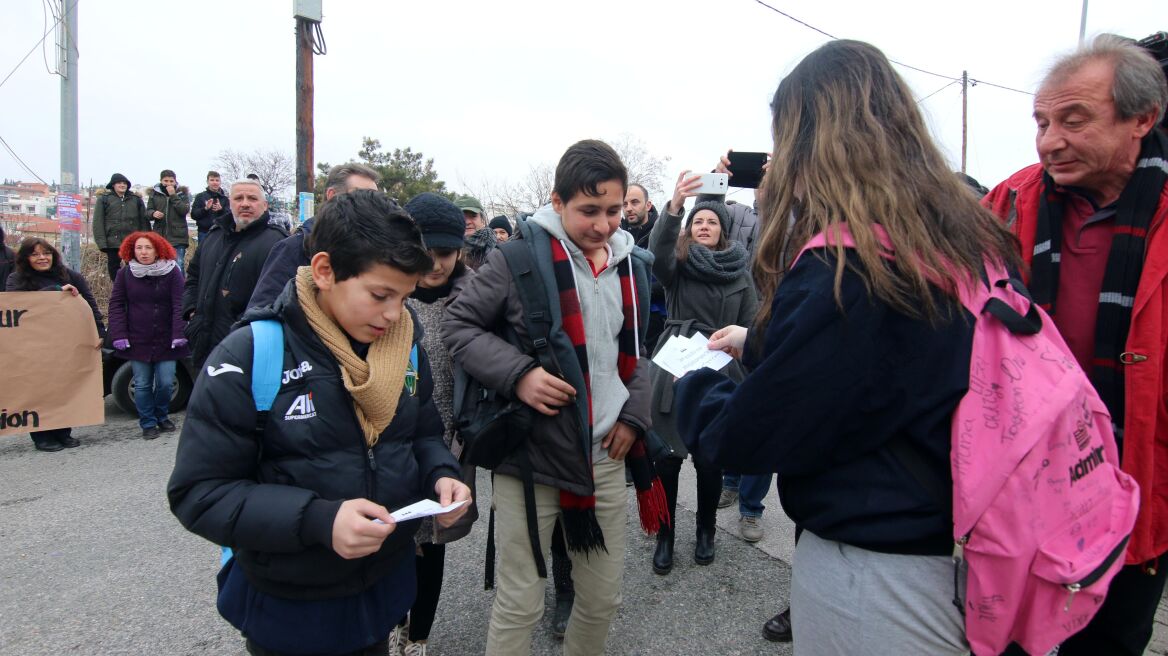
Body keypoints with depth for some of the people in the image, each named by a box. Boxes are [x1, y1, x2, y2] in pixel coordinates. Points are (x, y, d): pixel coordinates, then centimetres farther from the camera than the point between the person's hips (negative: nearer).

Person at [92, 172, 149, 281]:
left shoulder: (136, 199, 8)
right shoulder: (104, 198, 3)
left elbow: (144, 220, 6)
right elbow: (98, 222, -1)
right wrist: (101, 242, -10)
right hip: (113, 242, 0)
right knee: (114, 268, 7)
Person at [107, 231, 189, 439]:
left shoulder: (172, 272, -2)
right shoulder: (125, 274, 4)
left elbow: (179, 304, -7)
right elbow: (116, 305, 3)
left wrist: (179, 334, -15)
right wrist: (119, 335, -6)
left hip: (165, 340, -1)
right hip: (138, 341, 1)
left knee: (166, 383, 1)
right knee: (142, 385, 5)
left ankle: (162, 416, 26)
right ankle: (147, 423, 18)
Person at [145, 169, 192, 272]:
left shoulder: (182, 193, 3)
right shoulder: (154, 193, 7)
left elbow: (185, 210, -9)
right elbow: (147, 212, 9)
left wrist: (173, 196, -16)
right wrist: (153, 213, -14)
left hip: (178, 237, -3)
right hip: (160, 236, 3)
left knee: (178, 267, -6)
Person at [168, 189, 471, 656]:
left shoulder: (406, 344, -4)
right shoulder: (251, 355, -19)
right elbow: (199, 493, -18)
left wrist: (441, 475, -12)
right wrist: (317, 520, -31)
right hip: (287, 607, -4)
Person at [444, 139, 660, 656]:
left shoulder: (632, 265, 8)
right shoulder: (519, 258, -11)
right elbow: (458, 325, -5)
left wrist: (634, 413, 5)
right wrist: (517, 373, -19)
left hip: (606, 457, 5)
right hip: (530, 456, -5)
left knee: (603, 598, 17)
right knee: (518, 605, 7)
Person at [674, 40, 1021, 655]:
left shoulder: (840, 269, -26)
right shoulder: (972, 241, -1)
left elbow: (747, 437, -18)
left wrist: (693, 386, 1)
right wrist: (758, 343, 21)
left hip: (874, 578, -7)